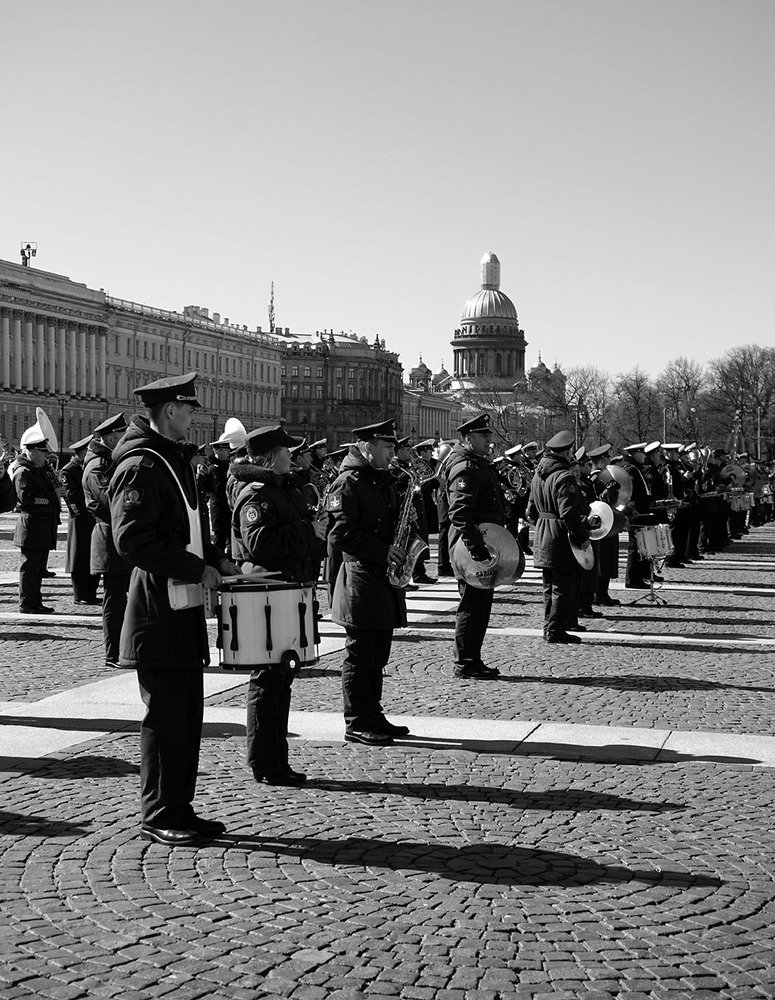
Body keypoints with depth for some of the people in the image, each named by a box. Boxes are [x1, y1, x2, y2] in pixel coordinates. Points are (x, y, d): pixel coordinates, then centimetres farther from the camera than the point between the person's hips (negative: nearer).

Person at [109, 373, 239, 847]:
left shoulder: (177, 459, 16)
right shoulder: (140, 466, -15)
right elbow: (133, 540, -22)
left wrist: (217, 559, 11)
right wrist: (197, 568, -20)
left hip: (186, 607, 10)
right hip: (158, 610, -10)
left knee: (189, 714, 13)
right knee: (165, 716, -3)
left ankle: (181, 809, 22)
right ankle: (159, 817, 7)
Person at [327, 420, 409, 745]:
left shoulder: (384, 480, 16)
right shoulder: (348, 483, -12)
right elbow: (340, 534, -20)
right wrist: (383, 551, -21)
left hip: (385, 578, 9)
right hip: (360, 578, -9)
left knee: (378, 655, 14)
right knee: (360, 655, -2)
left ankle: (373, 716, 24)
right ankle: (357, 724, 5)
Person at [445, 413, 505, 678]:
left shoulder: (481, 465, 18)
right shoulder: (466, 468, -15)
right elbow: (459, 513, -25)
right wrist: (475, 547, -32)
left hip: (483, 542, 10)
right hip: (473, 541, -10)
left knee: (480, 604, 14)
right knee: (472, 604, -5)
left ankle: (473, 660, 21)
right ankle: (464, 663, 1)